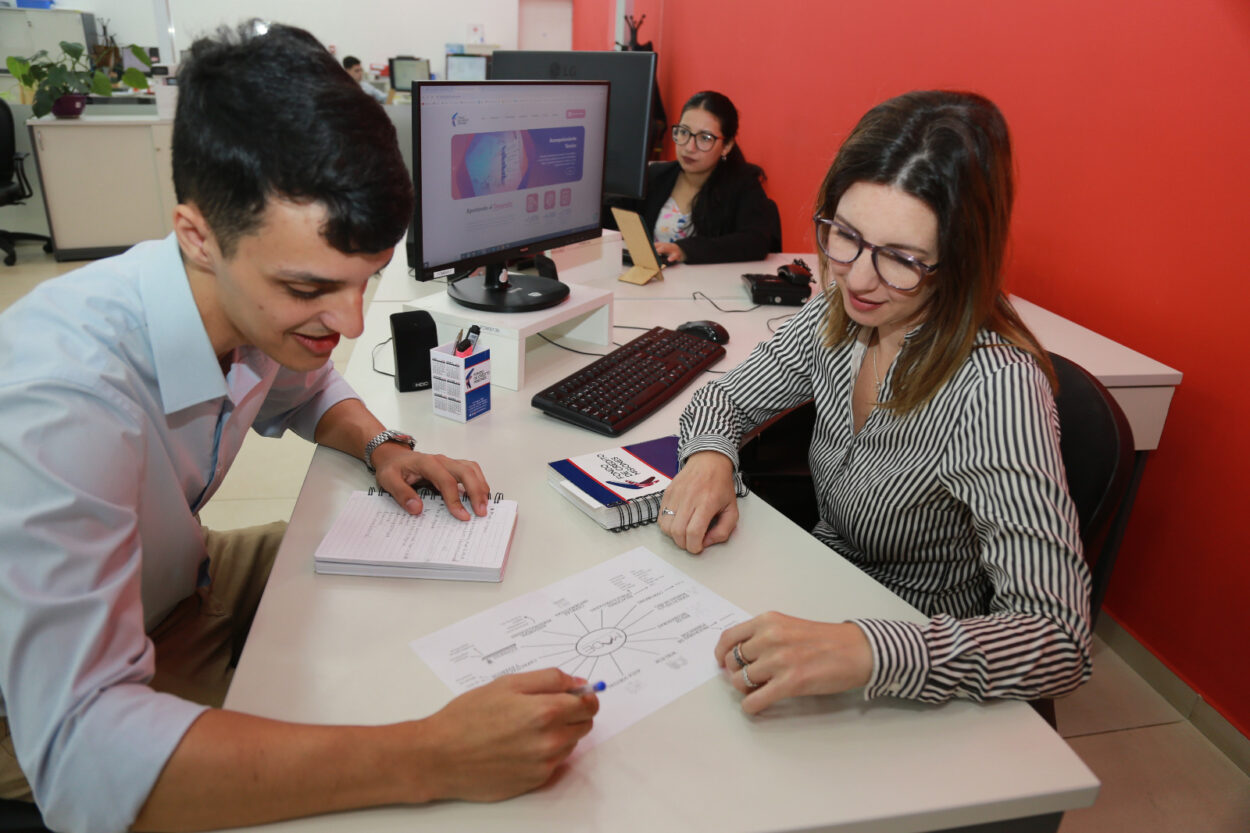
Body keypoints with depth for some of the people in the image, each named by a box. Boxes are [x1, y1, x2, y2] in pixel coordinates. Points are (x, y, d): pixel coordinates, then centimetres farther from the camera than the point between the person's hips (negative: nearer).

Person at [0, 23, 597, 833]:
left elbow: (308, 388, 9)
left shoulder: (264, 302, -17)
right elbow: (81, 751, -44)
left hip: (174, 581, 6)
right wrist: (430, 759, -50)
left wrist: (383, 447, -12)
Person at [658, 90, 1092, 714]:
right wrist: (709, 456, -20)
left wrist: (863, 652, -47)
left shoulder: (995, 387, -29)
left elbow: (1060, 641, -32)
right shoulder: (840, 314, -10)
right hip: (825, 602, 5)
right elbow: (727, 397, 3)